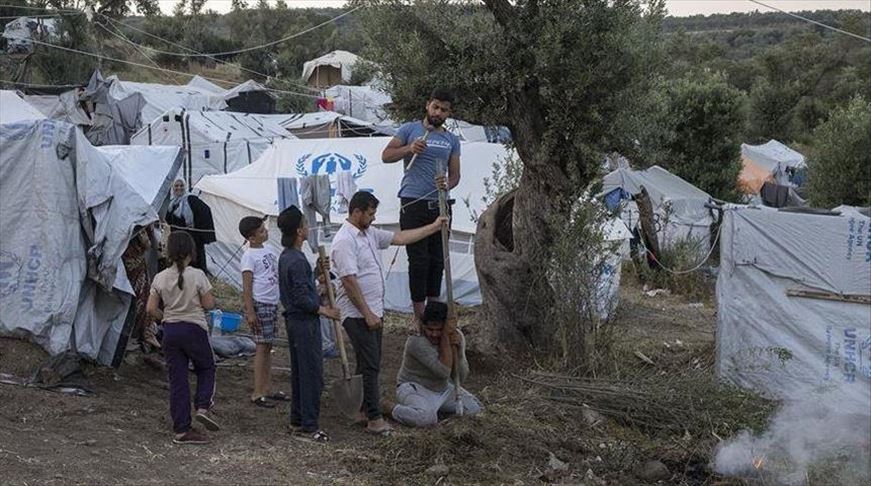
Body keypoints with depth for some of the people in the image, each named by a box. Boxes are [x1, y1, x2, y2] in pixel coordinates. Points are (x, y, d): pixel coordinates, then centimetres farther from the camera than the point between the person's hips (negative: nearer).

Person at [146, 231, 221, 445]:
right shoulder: (197, 275, -11)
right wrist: (211, 300, 13)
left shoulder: (160, 278, 0)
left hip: (170, 331, 3)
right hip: (194, 329, -3)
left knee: (177, 379, 7)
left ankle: (181, 430, 9)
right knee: (206, 369, 19)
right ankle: (203, 407, -3)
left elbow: (151, 308, 0)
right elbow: (208, 304, -9)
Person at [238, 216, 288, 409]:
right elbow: (246, 286, -15)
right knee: (262, 347, -7)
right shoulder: (249, 256, -12)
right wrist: (250, 312, -20)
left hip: (273, 304, 8)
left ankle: (267, 389, 20)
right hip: (260, 305, -8)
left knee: (268, 346, 12)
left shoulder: (268, 250, 12)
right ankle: (257, 394, -2)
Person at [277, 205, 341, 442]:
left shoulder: (286, 256, 11)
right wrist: (324, 310, -12)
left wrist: (317, 271, 13)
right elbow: (302, 299, -23)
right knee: (312, 374, -5)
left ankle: (297, 421, 22)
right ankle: (309, 425, -1)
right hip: (305, 323, -10)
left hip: (295, 320, 10)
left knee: (299, 372, 15)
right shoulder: (297, 260, -20)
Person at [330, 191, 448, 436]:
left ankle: (365, 410, 22)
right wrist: (367, 314, -20)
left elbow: (400, 238, 19)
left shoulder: (370, 233, 12)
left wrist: (434, 227, 19)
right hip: (358, 314, -10)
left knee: (371, 364, 14)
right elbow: (349, 281, -22)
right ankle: (374, 418, -7)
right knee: (370, 365, -9)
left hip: (372, 312, 10)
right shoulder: (345, 240, -18)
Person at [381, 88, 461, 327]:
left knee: (437, 259, 8)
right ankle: (419, 312, 1)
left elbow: (455, 174, 13)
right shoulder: (410, 129, 4)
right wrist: (409, 149, -17)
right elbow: (386, 155, 0)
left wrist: (447, 184, -10)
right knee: (419, 259, -5)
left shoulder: (452, 140, 15)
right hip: (414, 204, -4)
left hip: (439, 205, 4)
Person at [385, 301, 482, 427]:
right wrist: (445, 338, -35)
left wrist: (458, 348, -28)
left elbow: (461, 377, -13)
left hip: (442, 388, 7)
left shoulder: (456, 335, -8)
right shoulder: (416, 341, -27)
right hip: (414, 388, -7)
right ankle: (391, 408, -7)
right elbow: (444, 372, -33)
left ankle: (433, 406, 15)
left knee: (474, 407, -1)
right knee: (427, 417, -35)